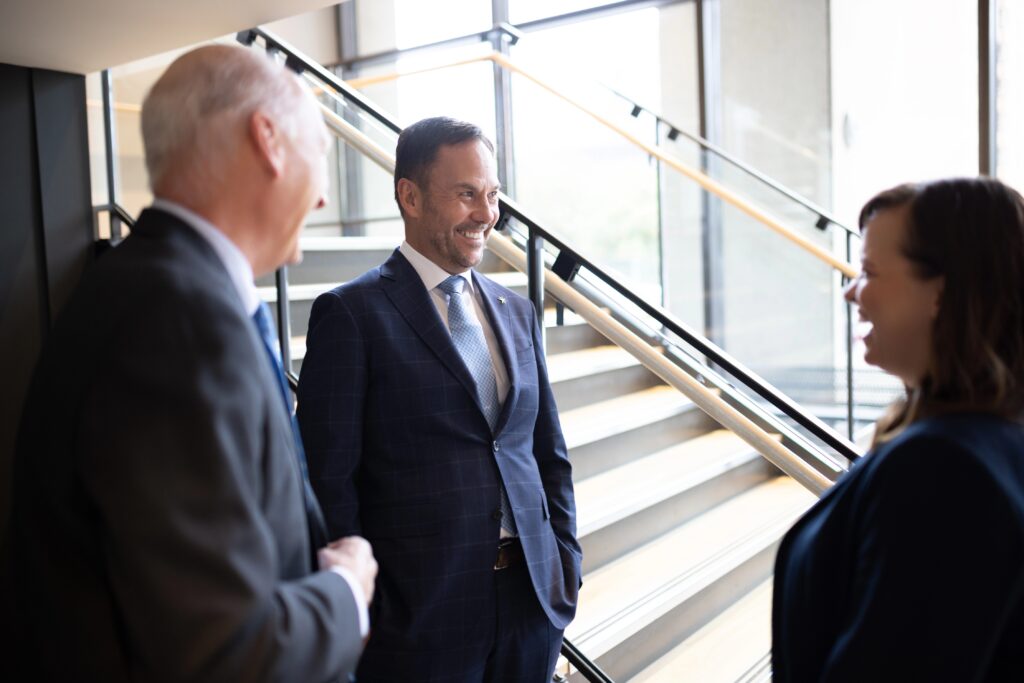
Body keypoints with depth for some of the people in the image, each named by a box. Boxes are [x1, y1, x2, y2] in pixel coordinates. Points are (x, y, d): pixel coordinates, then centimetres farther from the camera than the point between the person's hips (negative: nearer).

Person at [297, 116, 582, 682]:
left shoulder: (517, 313, 9)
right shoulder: (351, 314, -8)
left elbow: (549, 455, 13)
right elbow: (329, 477, -9)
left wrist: (566, 567, 5)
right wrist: (363, 612, -10)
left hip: (533, 600, 5)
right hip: (419, 612, -5)